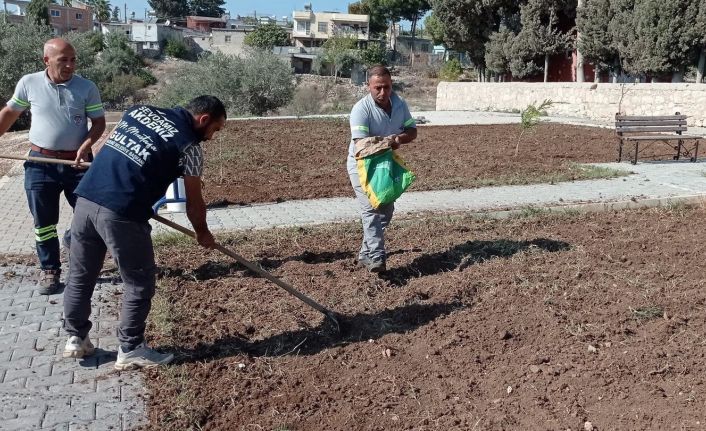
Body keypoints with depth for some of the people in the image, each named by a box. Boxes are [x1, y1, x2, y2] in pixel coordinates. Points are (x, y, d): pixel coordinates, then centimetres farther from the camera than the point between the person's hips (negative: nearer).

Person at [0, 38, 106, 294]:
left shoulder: (87, 88, -5)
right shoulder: (28, 83, -2)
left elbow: (99, 122, 1)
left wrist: (86, 145, -16)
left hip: (78, 163, 0)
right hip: (40, 164, 0)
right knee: (44, 222, 6)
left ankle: (74, 238, 37)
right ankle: (50, 270, 22)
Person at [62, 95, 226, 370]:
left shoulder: (140, 110, 17)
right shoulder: (189, 145, -1)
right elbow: (194, 202, 5)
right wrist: (202, 233, 22)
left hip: (85, 199, 7)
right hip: (121, 214, -7)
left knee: (80, 276, 19)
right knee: (140, 283, 9)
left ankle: (75, 339, 33)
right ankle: (130, 351, 17)